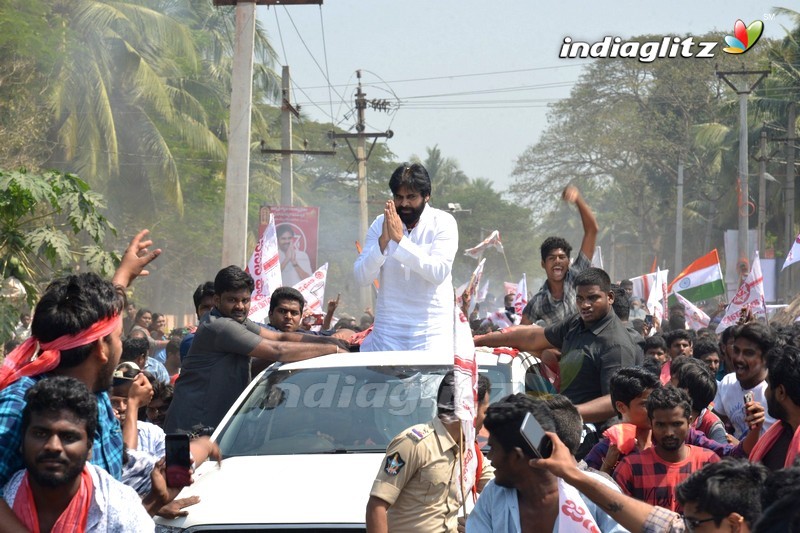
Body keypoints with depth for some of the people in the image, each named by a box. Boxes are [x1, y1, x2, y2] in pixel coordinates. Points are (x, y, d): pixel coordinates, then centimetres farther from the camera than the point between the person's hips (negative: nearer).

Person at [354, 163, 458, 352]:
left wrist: (400, 239, -22)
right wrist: (383, 241, -19)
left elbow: (438, 272, -18)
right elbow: (362, 278, -4)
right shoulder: (381, 224, 3)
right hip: (388, 329, 2)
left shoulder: (443, 223, -3)